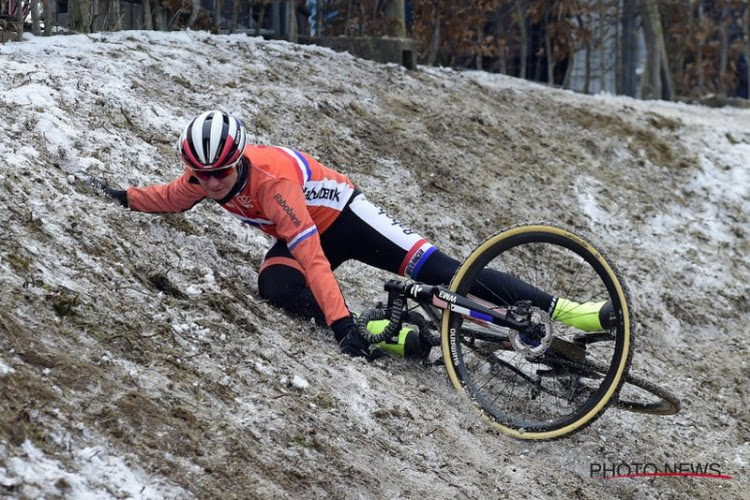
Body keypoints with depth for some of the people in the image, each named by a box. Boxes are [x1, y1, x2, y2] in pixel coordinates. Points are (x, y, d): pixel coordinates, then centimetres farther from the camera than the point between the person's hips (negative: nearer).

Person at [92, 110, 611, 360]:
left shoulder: (271, 179, -37)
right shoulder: (204, 177, -16)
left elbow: (312, 258, -44)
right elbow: (174, 197, 12)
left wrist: (341, 320, -49)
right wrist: (124, 196, 5)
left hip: (344, 214, -7)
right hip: (301, 233, 7)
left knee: (435, 268, -20)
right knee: (274, 285, -29)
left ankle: (564, 310, -20)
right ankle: (387, 334, -33)